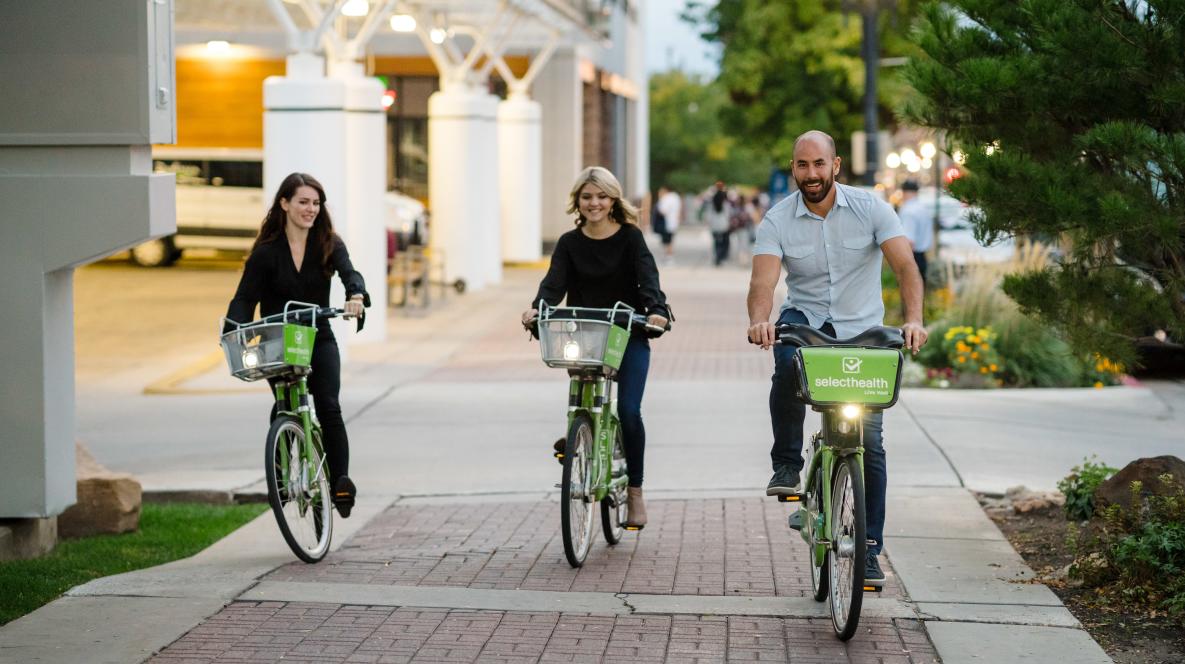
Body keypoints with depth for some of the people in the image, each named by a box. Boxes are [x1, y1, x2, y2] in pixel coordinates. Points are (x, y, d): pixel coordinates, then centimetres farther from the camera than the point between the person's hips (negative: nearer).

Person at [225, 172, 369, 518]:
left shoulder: (329, 244, 1)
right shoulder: (266, 251, -2)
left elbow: (349, 272, -17)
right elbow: (245, 297, -5)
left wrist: (357, 296, -40)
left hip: (319, 339, 1)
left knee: (328, 407, -16)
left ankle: (340, 481, -14)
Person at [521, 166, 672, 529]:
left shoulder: (630, 237, 0)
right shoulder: (569, 243, 5)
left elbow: (647, 277, -14)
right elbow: (554, 282, -9)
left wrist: (656, 309, -34)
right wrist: (538, 308, -30)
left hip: (628, 335, -2)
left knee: (628, 410, -13)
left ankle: (635, 492, 2)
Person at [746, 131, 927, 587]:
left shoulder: (870, 209, -8)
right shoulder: (778, 220, -7)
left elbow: (905, 266, -18)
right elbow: (763, 281, -21)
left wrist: (914, 318, -36)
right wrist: (759, 321, -43)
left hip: (861, 330, 0)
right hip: (805, 320, 0)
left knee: (870, 443, -6)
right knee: (787, 363, -37)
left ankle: (869, 550, 5)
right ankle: (787, 464, -15)